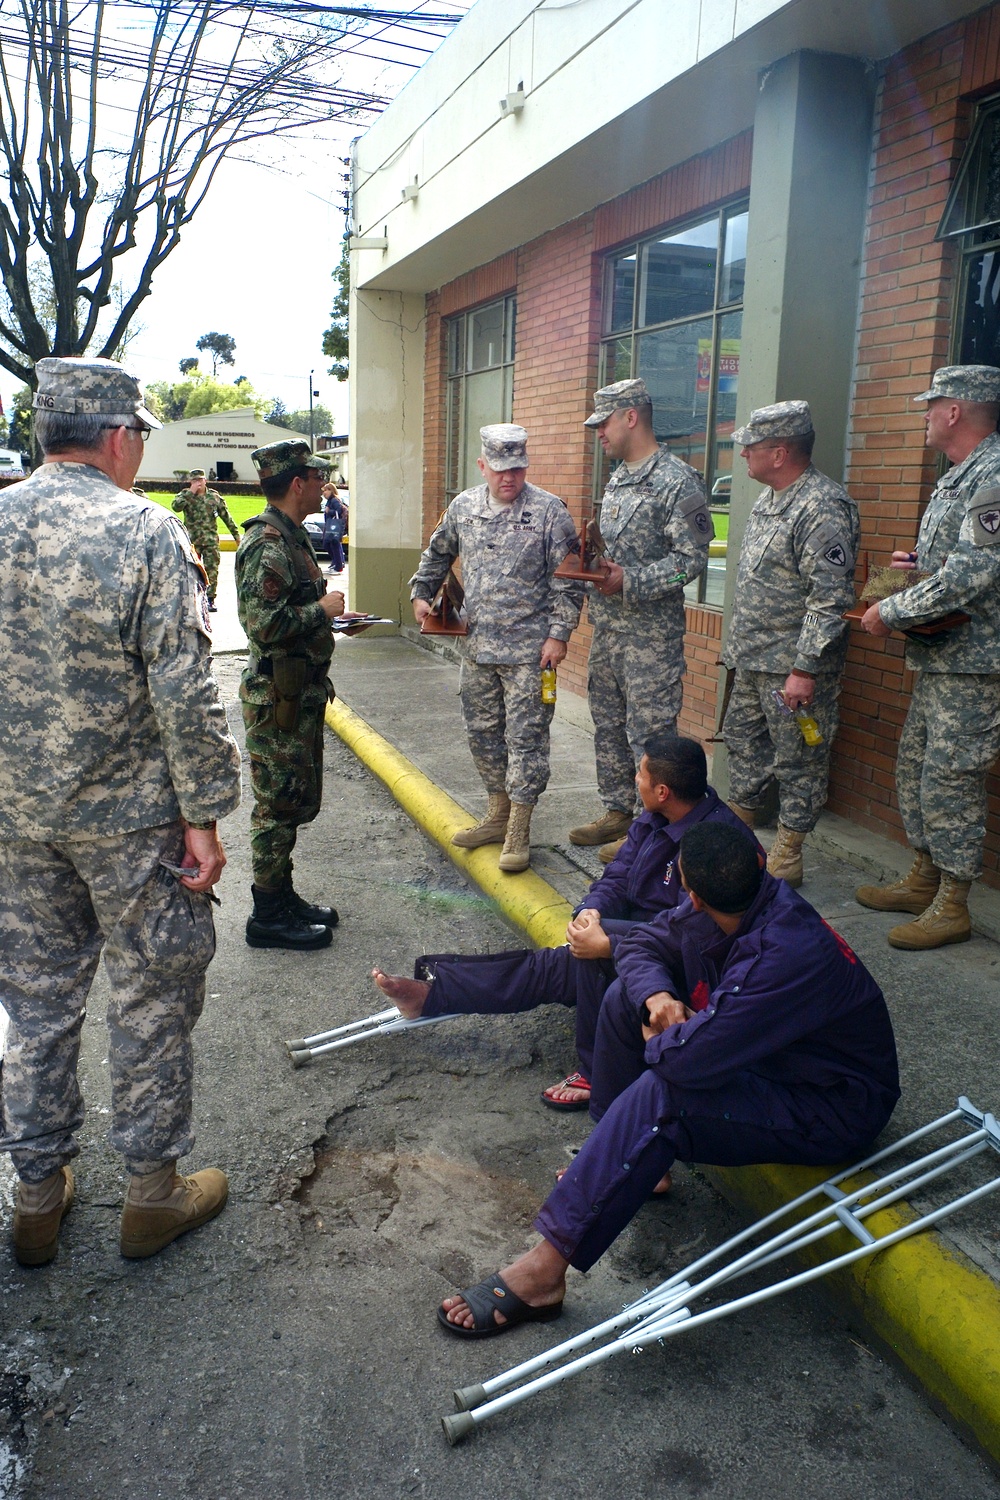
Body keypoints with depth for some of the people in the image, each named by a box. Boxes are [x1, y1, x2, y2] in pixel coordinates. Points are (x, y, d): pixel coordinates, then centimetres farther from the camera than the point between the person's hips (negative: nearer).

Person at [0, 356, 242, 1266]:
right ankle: (154, 1191, 25)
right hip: (130, 816, -5)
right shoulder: (147, 533, -15)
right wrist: (203, 816, -11)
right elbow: (185, 695, -19)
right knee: (151, 999, 10)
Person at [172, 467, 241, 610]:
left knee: (212, 570, -3)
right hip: (192, 541, -1)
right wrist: (190, 492, -16)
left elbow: (227, 517, 11)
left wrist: (236, 534, 9)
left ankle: (210, 600, 5)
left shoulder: (214, 496, 7)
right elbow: (176, 506, -19)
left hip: (211, 540, 1)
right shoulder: (185, 495, 3)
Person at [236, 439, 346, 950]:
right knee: (279, 804, -1)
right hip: (277, 696, -10)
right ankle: (268, 916, 10)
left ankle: (282, 897, 29)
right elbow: (266, 624, -27)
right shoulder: (267, 544, -19)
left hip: (300, 692, 10)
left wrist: (331, 615, 13)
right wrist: (322, 609, -15)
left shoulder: (289, 536, 14)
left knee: (295, 801, 17)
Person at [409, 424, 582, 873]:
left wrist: (558, 634, -13)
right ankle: (497, 814, 28)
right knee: (483, 733, 13)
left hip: (528, 649, -5)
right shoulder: (463, 507, 7)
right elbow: (437, 554, 25)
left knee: (525, 737, -2)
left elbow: (566, 581, -8)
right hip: (477, 646, 6)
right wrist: (421, 593, 18)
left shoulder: (549, 511, -7)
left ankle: (518, 831, 7)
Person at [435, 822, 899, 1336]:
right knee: (627, 995, 3)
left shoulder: (790, 955, -35)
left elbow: (689, 1057, -39)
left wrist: (656, 1039, -16)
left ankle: (543, 1273, -26)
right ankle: (628, 1163, 11)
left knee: (660, 1096, -33)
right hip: (764, 1051, 9)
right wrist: (656, 995, -17)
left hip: (833, 1110, -9)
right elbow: (641, 945, 4)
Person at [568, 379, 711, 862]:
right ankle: (617, 813, 29)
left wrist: (629, 582, -24)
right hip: (607, 627, 9)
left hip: (651, 632, -9)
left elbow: (692, 558, -18)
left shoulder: (676, 480, -13)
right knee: (608, 725, 16)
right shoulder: (616, 479, 15)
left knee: (649, 732, -2)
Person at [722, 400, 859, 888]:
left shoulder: (822, 508, -20)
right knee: (743, 741, 19)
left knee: (797, 762, 3)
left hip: (793, 667, -10)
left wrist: (804, 669, -25)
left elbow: (830, 600, -23)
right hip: (751, 661, 10)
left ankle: (786, 859, 14)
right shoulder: (770, 498, 11)